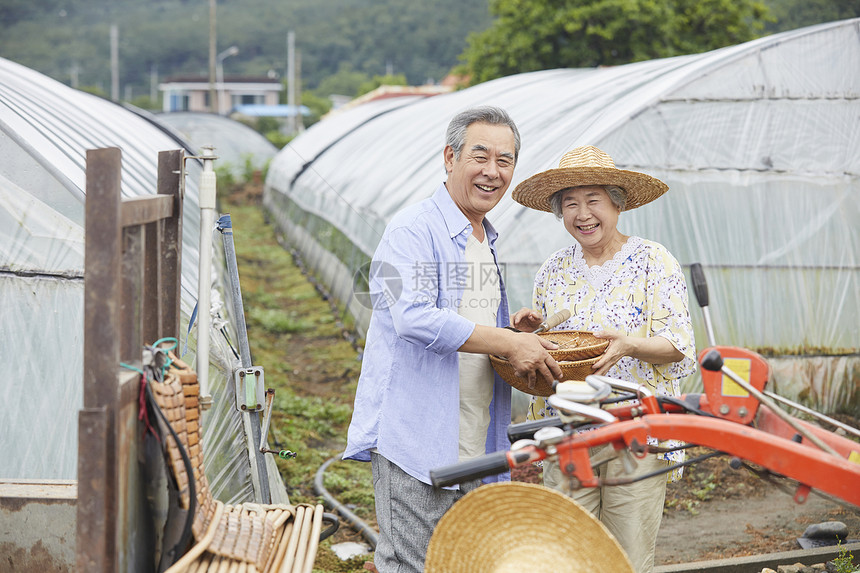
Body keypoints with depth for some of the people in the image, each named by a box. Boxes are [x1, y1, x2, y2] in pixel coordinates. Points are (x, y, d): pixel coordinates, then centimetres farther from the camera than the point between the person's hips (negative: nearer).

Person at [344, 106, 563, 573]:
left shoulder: (486, 242, 20)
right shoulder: (412, 230, -10)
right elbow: (413, 318, -24)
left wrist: (517, 330, 9)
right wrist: (508, 342, -21)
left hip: (475, 445, 9)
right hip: (415, 440, -9)